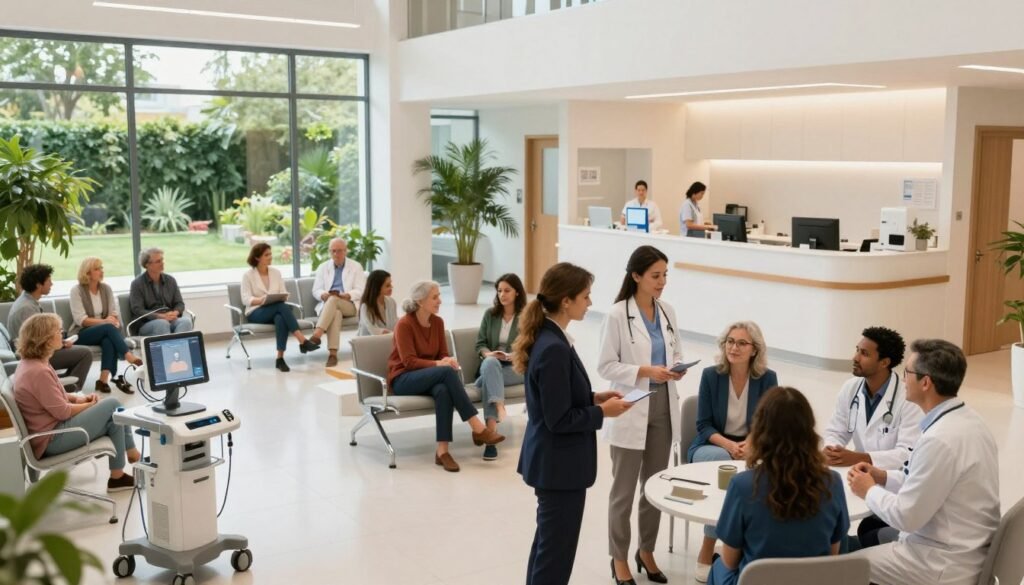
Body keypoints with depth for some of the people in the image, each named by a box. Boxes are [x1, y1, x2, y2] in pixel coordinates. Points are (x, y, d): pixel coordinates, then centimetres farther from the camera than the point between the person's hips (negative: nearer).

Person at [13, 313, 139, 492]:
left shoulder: (29, 363, 5)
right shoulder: (38, 371, -26)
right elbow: (63, 412, -22)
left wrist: (77, 398, 5)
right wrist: (89, 405, -6)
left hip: (52, 426, 10)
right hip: (52, 438, -10)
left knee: (113, 411, 7)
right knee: (111, 406, -9)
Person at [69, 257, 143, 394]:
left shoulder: (106, 288, 9)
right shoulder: (77, 291, -5)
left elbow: (114, 313, 4)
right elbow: (80, 320, -15)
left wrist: (113, 321, -21)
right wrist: (104, 321, -27)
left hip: (104, 331, 3)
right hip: (82, 334, -3)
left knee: (109, 341, -34)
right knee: (109, 328, -35)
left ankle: (104, 380, -43)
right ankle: (129, 356, -41)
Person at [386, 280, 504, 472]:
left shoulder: (438, 322, 6)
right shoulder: (404, 324, -13)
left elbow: (443, 354, 8)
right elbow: (409, 361, -18)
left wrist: (448, 361, -17)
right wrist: (438, 364, -30)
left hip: (430, 377, 5)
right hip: (403, 380, -5)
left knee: (443, 391, -36)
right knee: (447, 372, -34)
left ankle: (442, 451, -37)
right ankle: (478, 429, -34)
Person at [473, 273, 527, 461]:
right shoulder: (490, 314, 14)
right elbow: (480, 344, 11)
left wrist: (515, 356, -19)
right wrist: (488, 353, -12)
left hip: (518, 368, -2)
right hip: (491, 366, 3)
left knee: (486, 381, -35)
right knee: (490, 363, -38)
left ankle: (490, 434, -45)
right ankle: (499, 407, -54)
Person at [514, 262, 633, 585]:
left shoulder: (549, 338, 5)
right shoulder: (554, 349, -26)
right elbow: (560, 419, -24)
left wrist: (595, 397, 7)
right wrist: (602, 411, -12)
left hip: (552, 460, 10)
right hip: (559, 463, -10)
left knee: (548, 540, 22)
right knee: (557, 546, 4)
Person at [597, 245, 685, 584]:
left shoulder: (668, 312, 5)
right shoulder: (618, 315, -12)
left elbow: (676, 354, 14)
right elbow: (606, 366, -12)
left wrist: (676, 369, -8)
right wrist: (645, 372, -22)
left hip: (663, 408, 6)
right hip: (631, 411, -5)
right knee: (624, 489, 6)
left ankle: (647, 551, 32)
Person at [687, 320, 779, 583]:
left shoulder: (767, 378, -5)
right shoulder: (711, 375, -7)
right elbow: (704, 425, -6)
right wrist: (728, 445, -24)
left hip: (751, 448, 1)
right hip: (711, 447, -1)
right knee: (722, 462, -35)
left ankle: (707, 551, -24)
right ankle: (707, 555, -25)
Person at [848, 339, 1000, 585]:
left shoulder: (940, 440, -29)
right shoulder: (968, 420, 1)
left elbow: (906, 517, -23)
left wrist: (869, 490, -6)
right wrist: (883, 477, 6)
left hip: (944, 565, -9)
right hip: (966, 549, 9)